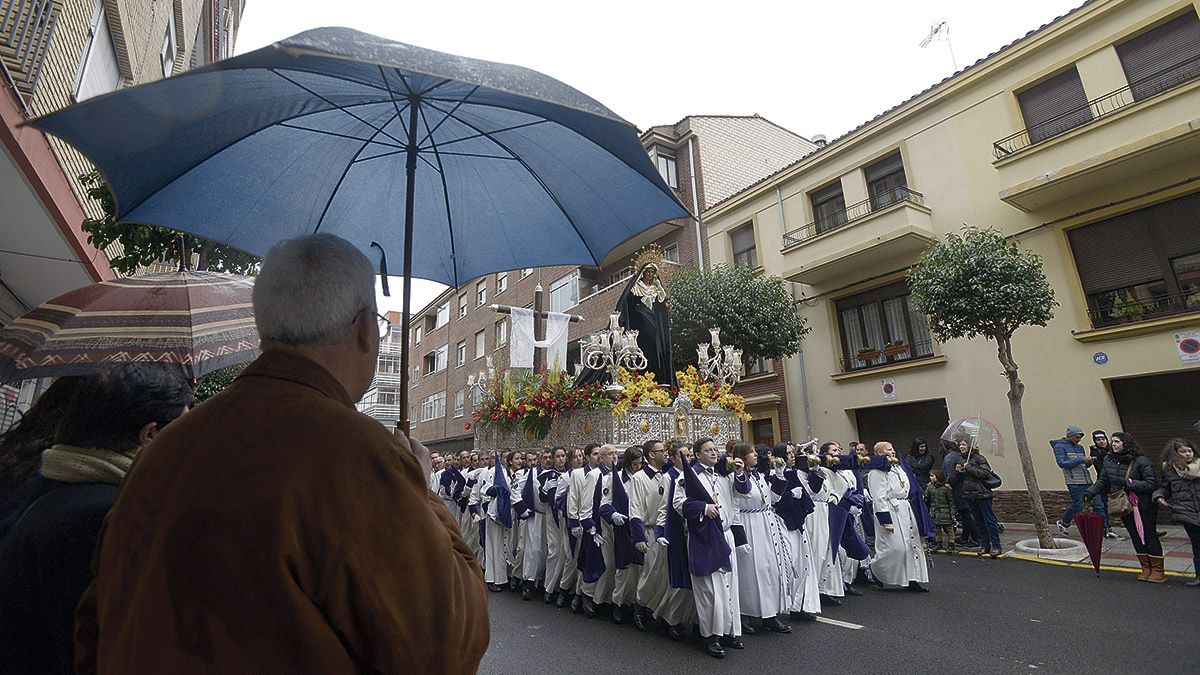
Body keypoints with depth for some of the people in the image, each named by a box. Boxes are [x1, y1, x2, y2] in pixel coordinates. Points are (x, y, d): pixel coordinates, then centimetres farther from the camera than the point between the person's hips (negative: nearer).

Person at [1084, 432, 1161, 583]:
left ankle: (1157, 570, 15)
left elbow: (1152, 484, -16)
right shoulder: (1108, 460, 0)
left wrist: (1131, 484, -22)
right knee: (1136, 537, 11)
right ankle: (1146, 568, 21)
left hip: (1143, 506, -4)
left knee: (1149, 536, 3)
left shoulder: (1141, 461, -13)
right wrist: (1090, 492, -5)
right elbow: (1102, 481, 6)